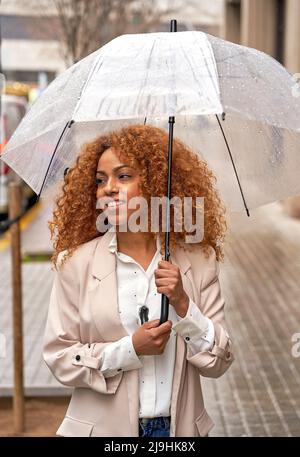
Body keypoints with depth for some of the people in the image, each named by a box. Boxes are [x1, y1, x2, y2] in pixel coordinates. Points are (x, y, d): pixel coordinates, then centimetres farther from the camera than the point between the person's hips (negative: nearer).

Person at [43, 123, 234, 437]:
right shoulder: (75, 263, -7)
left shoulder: (198, 261, -4)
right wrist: (130, 349, -18)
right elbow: (58, 357, -7)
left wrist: (182, 303, -17)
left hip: (179, 426, 1)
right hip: (103, 427, -1)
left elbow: (219, 363, -4)